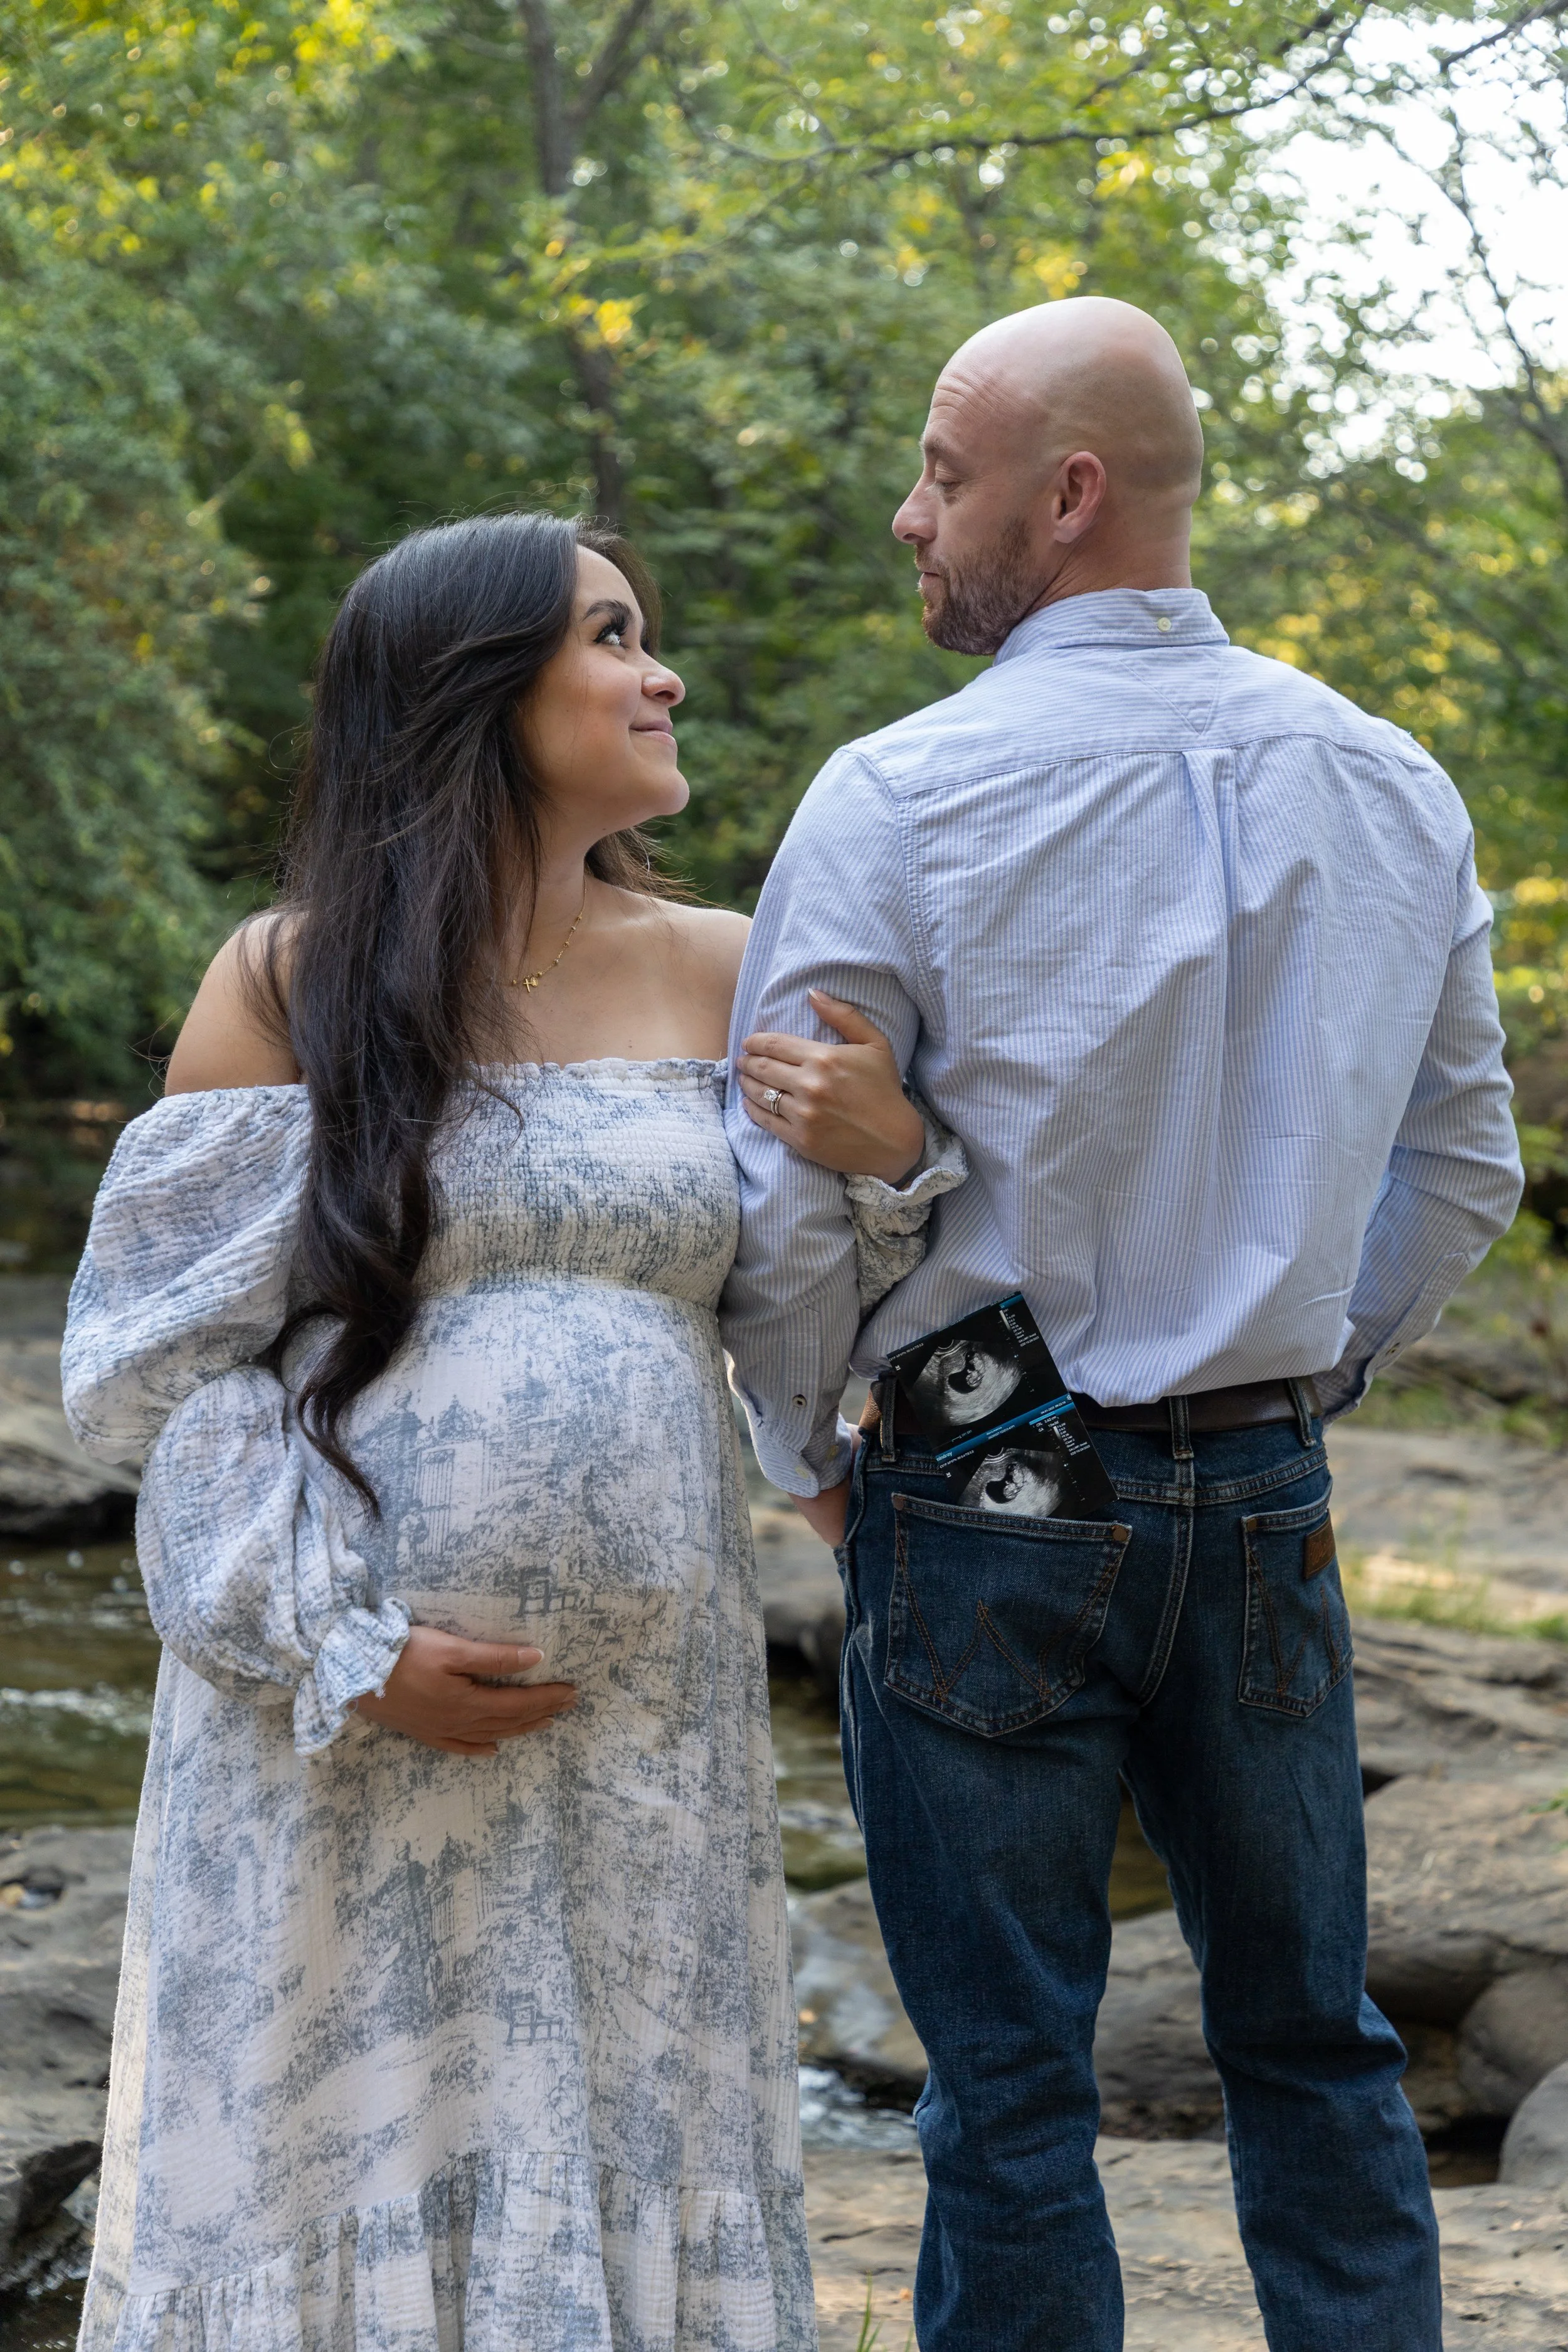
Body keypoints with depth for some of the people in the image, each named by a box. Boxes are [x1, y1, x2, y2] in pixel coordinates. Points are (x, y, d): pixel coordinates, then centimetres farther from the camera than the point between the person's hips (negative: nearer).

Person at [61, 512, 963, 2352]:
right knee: (353, 2148, 6)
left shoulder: (717, 973, 6)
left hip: (643, 1709, 3)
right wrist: (342, 1650, -12)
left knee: (618, 2150, 10)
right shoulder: (291, 981, -2)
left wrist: (895, 1161, -11)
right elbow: (164, 1358, -3)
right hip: (347, 1713, -3)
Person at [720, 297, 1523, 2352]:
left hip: (985, 1510, -4)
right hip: (1264, 1504, 4)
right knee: (1316, 2047, 17)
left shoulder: (899, 800, -13)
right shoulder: (1396, 790, 2)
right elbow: (1462, 1175, 11)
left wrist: (810, 1453, 6)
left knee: (1013, 2098, 6)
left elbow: (782, 1207, -11)